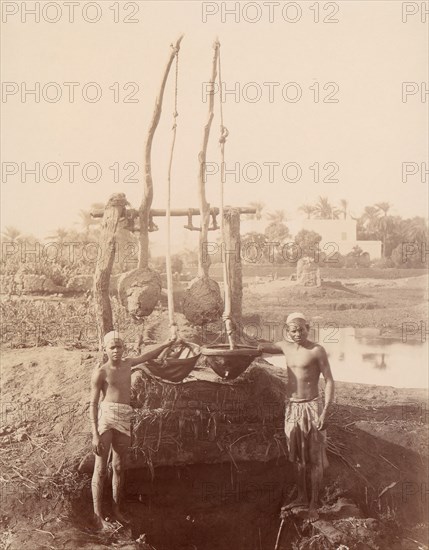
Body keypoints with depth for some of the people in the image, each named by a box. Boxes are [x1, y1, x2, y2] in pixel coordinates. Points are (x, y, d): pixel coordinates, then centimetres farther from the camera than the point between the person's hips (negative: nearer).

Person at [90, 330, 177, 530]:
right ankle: (97, 515, 2)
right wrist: (95, 434, -12)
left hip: (124, 420, 5)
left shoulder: (128, 364, 14)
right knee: (101, 469, -3)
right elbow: (93, 404, -6)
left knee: (119, 467, 11)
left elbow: (148, 355, 34)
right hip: (105, 417, -5)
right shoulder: (101, 372, -3)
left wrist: (167, 344, 30)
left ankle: (116, 510, 22)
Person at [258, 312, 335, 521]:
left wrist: (325, 412, -17)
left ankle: (313, 505, 8)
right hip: (292, 408, 6)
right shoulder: (286, 347, 6)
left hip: (311, 407, -6)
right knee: (299, 456, 16)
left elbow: (329, 381, -11)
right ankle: (302, 497, 30)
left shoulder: (317, 350, -11)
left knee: (315, 458, 1)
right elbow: (262, 347, 24)